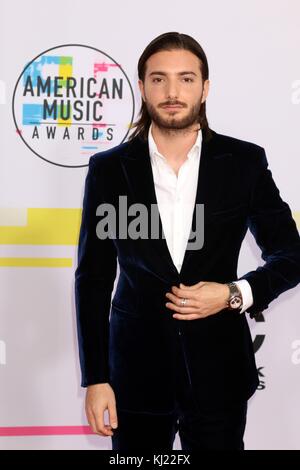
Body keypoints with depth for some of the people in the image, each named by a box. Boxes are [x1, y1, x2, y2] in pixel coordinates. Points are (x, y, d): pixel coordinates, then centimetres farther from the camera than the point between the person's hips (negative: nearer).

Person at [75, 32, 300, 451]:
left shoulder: (245, 162, -3)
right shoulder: (108, 169, -2)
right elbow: (93, 279, 0)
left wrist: (235, 294, -13)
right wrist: (95, 379, -3)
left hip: (218, 369, 0)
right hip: (136, 368, 1)